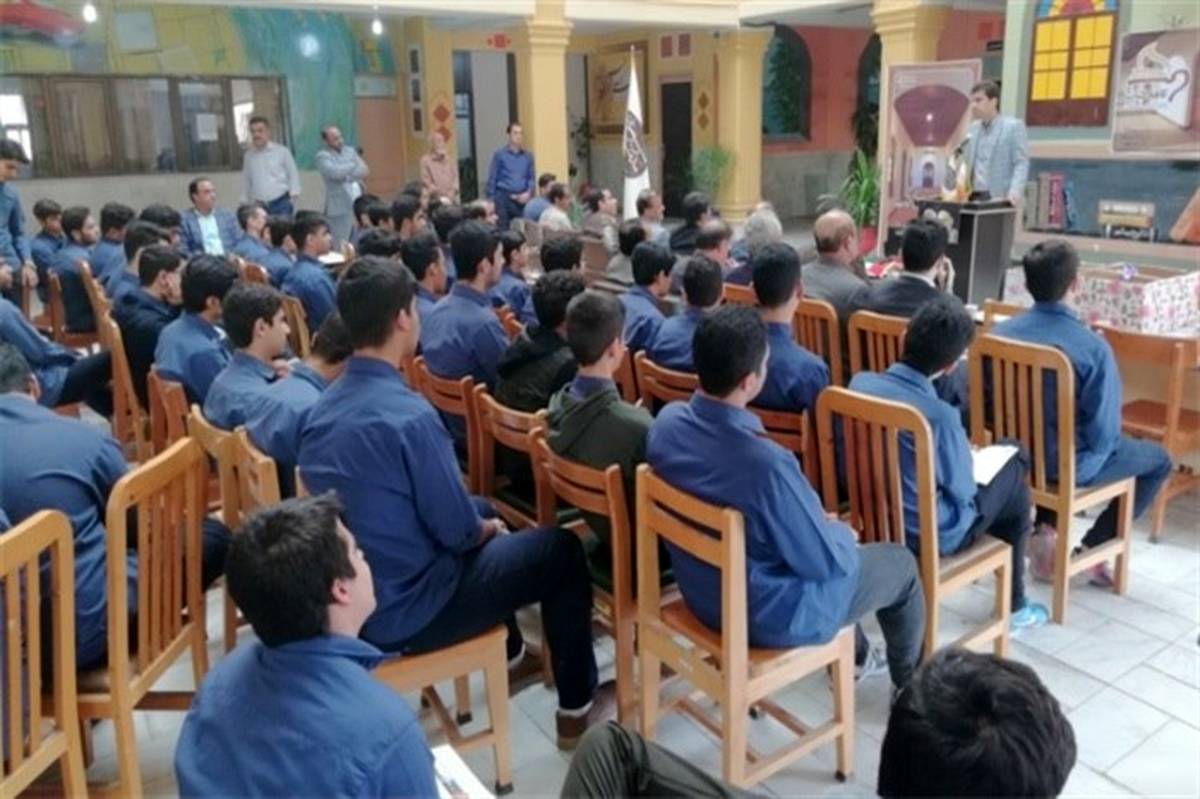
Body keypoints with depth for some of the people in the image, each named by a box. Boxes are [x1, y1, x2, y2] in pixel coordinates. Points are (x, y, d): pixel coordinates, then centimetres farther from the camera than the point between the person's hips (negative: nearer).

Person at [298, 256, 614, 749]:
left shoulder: (324, 406, 0)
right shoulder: (408, 414, -27)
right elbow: (457, 531, -19)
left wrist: (480, 523, 13)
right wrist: (487, 528, 3)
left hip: (353, 600, 8)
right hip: (406, 610, -8)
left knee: (484, 519, 30)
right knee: (561, 550, 9)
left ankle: (510, 657, 47)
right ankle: (577, 706, 23)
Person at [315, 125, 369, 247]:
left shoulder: (350, 150, 15)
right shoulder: (322, 156, -2)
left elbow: (364, 171, 5)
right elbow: (335, 172, -18)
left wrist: (345, 176, -11)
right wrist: (355, 166, -7)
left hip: (359, 203, 5)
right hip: (340, 207, -5)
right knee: (341, 247, -4)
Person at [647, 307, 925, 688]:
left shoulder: (667, 421, -15)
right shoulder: (766, 463, -38)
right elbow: (824, 563, -23)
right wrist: (843, 533, 0)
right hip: (770, 616, -7)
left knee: (826, 528, 32)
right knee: (900, 563, 18)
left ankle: (855, 654, 53)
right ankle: (910, 683, 44)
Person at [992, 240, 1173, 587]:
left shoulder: (999, 333, -12)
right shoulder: (1092, 347, -26)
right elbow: (1103, 435, -20)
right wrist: (1095, 447, 3)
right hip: (1070, 465, -4)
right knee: (1159, 460, 22)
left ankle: (1044, 529, 22)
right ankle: (1091, 548, 17)